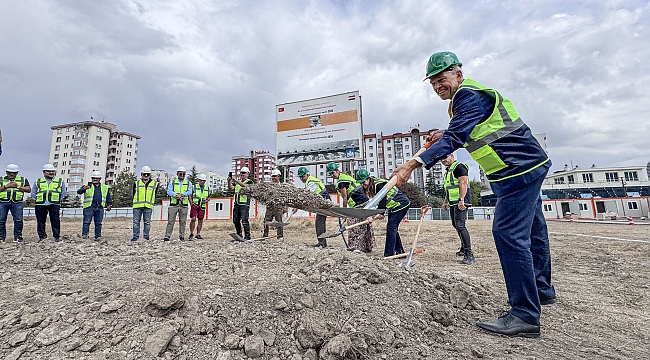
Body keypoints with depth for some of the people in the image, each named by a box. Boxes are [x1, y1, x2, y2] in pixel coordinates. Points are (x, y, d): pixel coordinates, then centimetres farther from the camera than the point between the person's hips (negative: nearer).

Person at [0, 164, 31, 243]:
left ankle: (18, 237, 0)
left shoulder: (23, 180, 14)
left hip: (17, 203, -1)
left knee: (18, 220, -8)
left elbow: (28, 189, 4)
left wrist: (18, 186, -5)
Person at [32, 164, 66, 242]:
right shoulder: (38, 182, 15)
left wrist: (58, 200, 2)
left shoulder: (60, 181, 12)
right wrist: (37, 200, 4)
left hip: (54, 205, -2)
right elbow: (33, 193, 16)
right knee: (40, 221, 5)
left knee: (55, 220, -5)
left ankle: (57, 236, -1)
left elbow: (63, 193, 12)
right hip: (40, 205, 2)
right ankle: (42, 236, 13)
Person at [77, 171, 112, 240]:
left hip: (100, 208, 2)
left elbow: (108, 197, 21)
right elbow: (79, 192, -6)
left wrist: (109, 204, 9)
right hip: (89, 207, -2)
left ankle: (98, 236, 9)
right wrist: (84, 189, -28)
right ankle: (84, 234, -6)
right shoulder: (87, 186, 9)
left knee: (98, 223, 5)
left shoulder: (105, 187, 17)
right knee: (87, 221, -8)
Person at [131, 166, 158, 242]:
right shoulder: (136, 183, 10)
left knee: (147, 222, 3)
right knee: (136, 222, 5)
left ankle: (146, 237, 11)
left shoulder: (155, 184, 8)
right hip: (137, 206, 1)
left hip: (148, 207, -1)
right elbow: (134, 195, 15)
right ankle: (135, 236, 13)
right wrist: (135, 203, 11)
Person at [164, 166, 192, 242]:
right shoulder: (172, 182, 10)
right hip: (173, 204, -1)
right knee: (170, 221, -1)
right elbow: (169, 191, -4)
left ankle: (181, 236, 14)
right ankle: (167, 236, 5)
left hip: (184, 205, 1)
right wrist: (176, 195, -21)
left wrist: (181, 194, -19)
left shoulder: (188, 183, 12)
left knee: (182, 222, 5)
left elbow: (189, 192, -3)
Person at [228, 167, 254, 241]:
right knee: (236, 221, 8)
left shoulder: (249, 181, 3)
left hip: (245, 204, -6)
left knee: (244, 220, -10)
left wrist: (237, 181, -27)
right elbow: (231, 189, 8)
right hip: (236, 203, 6)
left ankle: (247, 236, -5)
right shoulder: (237, 182, 21)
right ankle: (239, 235, 19)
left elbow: (245, 186, -19)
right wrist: (229, 181, -8)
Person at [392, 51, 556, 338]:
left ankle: (525, 316, -8)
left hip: (519, 169, -11)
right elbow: (470, 134, 23)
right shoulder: (466, 96, 15)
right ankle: (542, 291, 37)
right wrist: (444, 135, 8)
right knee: (531, 231, 19)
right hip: (526, 167, 11)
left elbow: (454, 139, -30)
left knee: (508, 233, -15)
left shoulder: (468, 96, -17)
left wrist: (414, 163, -38)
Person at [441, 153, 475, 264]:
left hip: (460, 202, -10)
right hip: (453, 202, 10)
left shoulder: (459, 167, -9)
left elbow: (463, 183, -20)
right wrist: (445, 201, 24)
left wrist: (461, 200, -27)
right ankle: (464, 249, 30)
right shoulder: (448, 170, 21)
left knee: (460, 225, -17)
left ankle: (469, 255, -15)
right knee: (455, 225, 15)